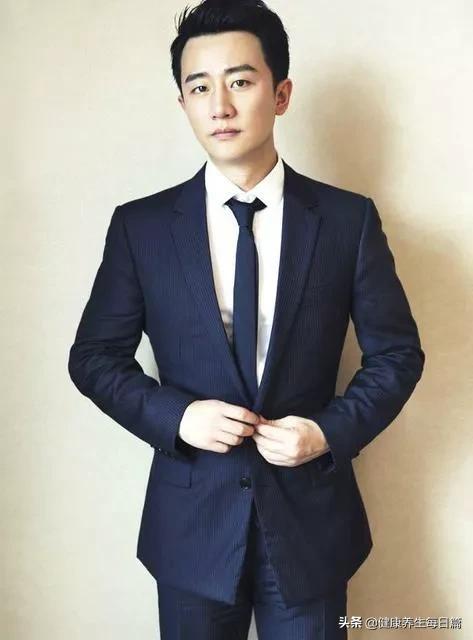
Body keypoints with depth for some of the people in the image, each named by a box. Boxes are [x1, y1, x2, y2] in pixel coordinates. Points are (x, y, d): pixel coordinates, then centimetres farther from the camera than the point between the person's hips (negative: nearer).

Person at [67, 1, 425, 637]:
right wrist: (175, 415, -14)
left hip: (310, 517, 0)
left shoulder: (350, 219, -5)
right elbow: (95, 356, 1)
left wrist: (333, 429, -13)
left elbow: (397, 353, 2)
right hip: (192, 521, 1)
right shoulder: (140, 226, -4)